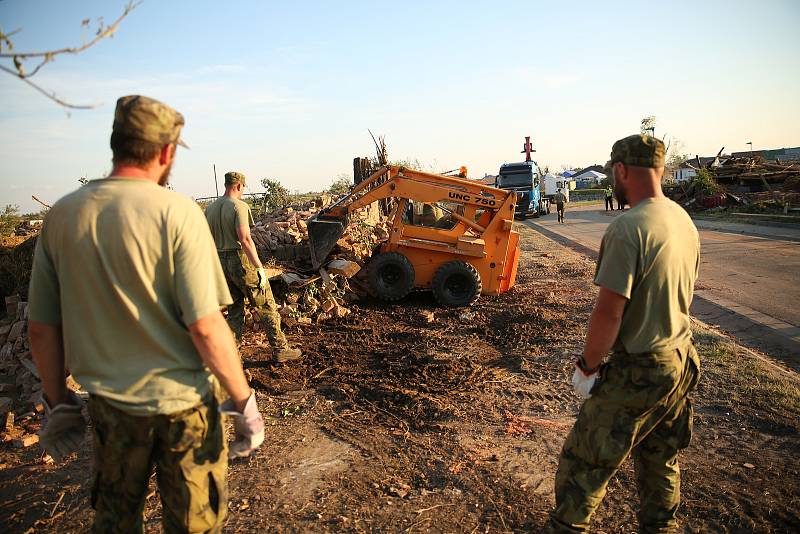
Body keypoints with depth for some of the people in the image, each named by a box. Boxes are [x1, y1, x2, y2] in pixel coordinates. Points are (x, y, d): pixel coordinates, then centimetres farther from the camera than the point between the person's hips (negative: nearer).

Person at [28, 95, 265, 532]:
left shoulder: (61, 216, -4)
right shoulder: (177, 212, -17)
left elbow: (42, 329, 1)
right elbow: (206, 328, -22)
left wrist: (57, 403, 14)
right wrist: (244, 401, -10)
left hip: (108, 403, 4)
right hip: (183, 403, -4)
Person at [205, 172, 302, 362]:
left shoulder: (210, 208, 10)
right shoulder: (239, 206, -12)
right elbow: (245, 239, -21)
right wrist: (259, 267, -19)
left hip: (221, 262, 7)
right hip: (241, 260, -7)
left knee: (234, 311, 16)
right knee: (267, 306, 3)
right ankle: (280, 349, 9)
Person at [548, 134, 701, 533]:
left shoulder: (628, 228, -24)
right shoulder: (684, 220, 4)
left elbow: (609, 311, -25)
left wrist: (588, 366, -11)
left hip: (637, 372, -9)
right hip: (680, 362, 9)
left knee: (584, 461, 7)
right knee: (662, 462, 24)